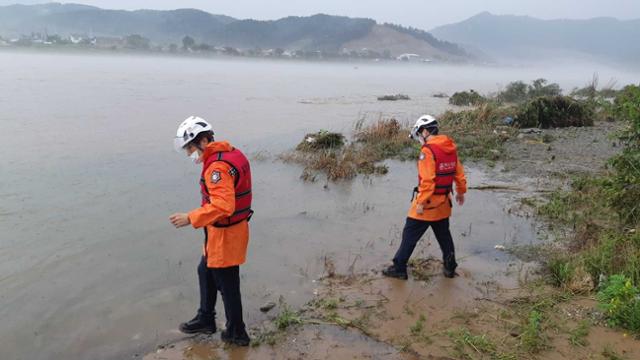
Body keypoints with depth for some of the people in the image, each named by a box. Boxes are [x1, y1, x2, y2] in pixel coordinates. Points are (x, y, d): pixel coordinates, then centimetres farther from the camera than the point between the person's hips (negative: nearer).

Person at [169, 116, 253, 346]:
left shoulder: (217, 166, -26)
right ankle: (205, 319, 41)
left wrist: (190, 218, -29)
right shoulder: (233, 154, 5)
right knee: (206, 272, 25)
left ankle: (236, 333, 26)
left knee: (227, 284, 7)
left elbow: (223, 206, -35)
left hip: (224, 236, -10)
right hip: (233, 229, 10)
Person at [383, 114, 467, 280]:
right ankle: (449, 267, 29)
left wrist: (421, 203, -21)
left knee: (410, 235, 3)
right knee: (444, 235, 20)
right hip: (443, 203, 7)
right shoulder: (451, 148, 5)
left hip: (427, 203, -7)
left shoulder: (428, 151, -19)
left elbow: (427, 180, -25)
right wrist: (461, 192, 26)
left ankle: (399, 268, 9)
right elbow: (459, 174, 13)